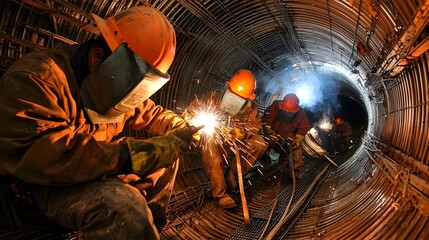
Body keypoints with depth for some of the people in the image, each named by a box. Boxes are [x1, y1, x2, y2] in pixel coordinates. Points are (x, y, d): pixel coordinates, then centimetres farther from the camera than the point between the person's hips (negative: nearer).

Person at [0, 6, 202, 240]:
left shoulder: (116, 82, 2)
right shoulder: (36, 77, -24)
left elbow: (151, 113, 16)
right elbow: (32, 156, -35)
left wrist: (182, 129, -2)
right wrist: (127, 156, -37)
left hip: (103, 171, 8)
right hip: (55, 184, -8)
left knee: (167, 154, 8)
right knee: (124, 206, -36)